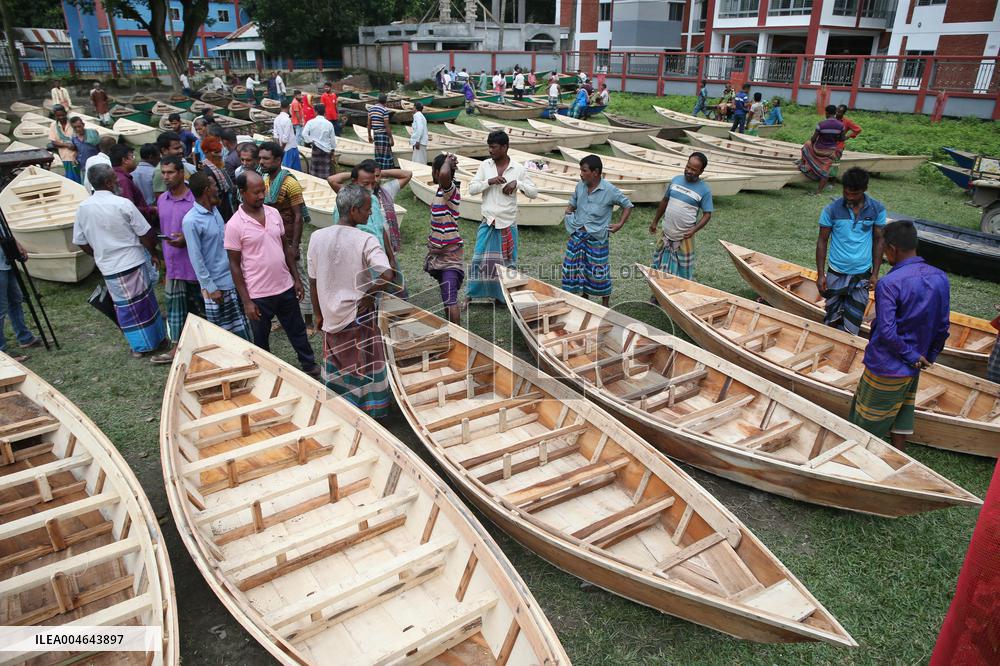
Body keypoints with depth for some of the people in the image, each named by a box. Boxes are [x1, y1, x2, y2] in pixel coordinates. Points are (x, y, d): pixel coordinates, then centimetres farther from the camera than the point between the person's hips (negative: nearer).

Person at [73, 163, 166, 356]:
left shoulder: (83, 208, -1)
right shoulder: (123, 204, -14)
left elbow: (81, 242, 7)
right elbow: (146, 234, -11)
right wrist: (152, 253, 6)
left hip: (108, 268, 4)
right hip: (133, 262, -3)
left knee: (125, 307, 13)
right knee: (146, 302, 12)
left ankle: (140, 345, 22)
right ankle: (156, 338, 24)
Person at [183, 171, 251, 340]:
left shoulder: (214, 209, 4)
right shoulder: (191, 221, -20)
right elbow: (196, 258, -17)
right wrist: (210, 287, -15)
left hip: (233, 277, 8)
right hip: (217, 283, -8)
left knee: (242, 325, 17)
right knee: (222, 332, 6)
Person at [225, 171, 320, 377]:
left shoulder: (273, 213, 1)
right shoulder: (234, 225, -14)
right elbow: (235, 265, -11)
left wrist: (297, 279, 8)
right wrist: (246, 301, -13)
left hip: (286, 287, 5)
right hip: (258, 295, -5)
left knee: (297, 330, 19)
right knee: (261, 339, 13)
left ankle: (310, 366, 37)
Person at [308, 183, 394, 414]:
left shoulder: (317, 237, -4)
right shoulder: (365, 241, -18)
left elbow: (313, 281, 3)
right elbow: (388, 276, -31)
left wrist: (319, 313, 15)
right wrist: (369, 293, -13)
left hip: (331, 316, 4)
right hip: (359, 316, -4)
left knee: (336, 368, 20)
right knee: (365, 368, 13)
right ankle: (368, 412, 26)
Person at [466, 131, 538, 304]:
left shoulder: (518, 169, -3)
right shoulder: (485, 165, 2)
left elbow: (534, 193, -1)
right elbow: (472, 189, -2)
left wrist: (517, 183, -17)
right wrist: (489, 181, -16)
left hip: (508, 224, -1)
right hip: (488, 222, 1)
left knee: (507, 261, 8)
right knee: (480, 259, 0)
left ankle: (505, 295, 23)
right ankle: (470, 293, 13)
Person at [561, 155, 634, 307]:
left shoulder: (610, 190, -14)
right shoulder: (580, 186, 0)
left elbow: (627, 205, -1)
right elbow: (572, 203, 19)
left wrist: (620, 223, -9)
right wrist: (568, 212, -1)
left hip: (596, 238, -5)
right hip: (577, 234, 5)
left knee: (599, 271, 2)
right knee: (573, 267, 11)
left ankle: (605, 305, 21)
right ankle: (584, 299, 33)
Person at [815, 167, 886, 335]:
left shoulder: (877, 209, -5)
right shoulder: (831, 210, -9)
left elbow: (878, 240, 4)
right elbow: (822, 241, -2)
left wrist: (875, 273, 2)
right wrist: (820, 274, -5)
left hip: (862, 275, 1)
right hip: (836, 273, -1)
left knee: (851, 326, 2)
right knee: (832, 320, 11)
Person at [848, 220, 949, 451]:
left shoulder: (889, 284, -25)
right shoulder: (940, 278, -3)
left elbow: (887, 332, -28)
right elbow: (943, 325, 4)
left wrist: (912, 356, -14)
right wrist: (930, 356, 15)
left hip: (886, 368, -7)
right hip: (912, 369, 7)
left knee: (869, 423, 11)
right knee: (901, 415, 22)